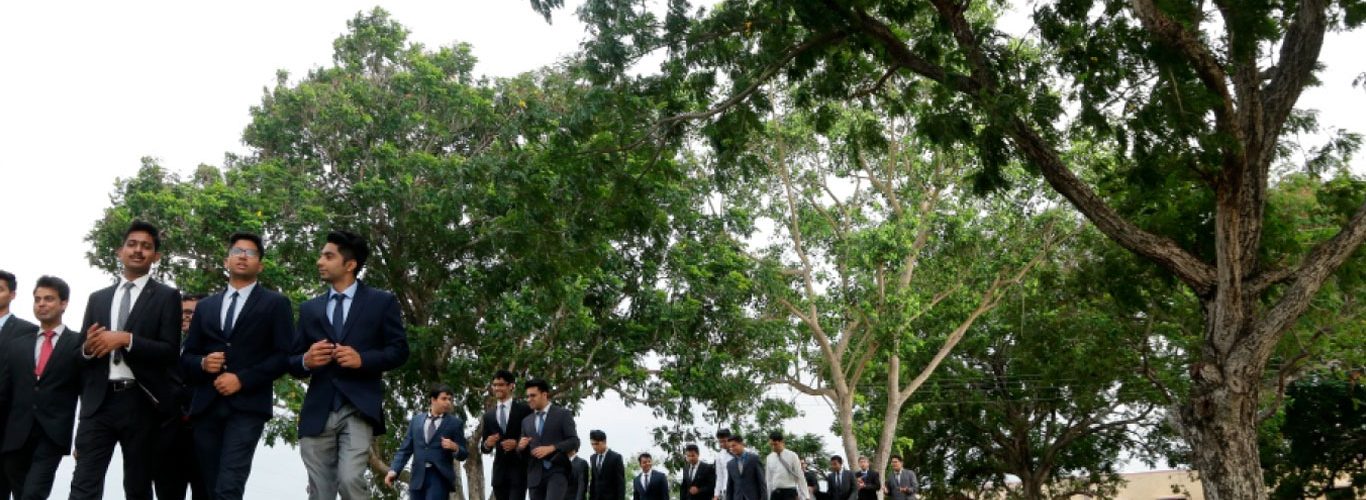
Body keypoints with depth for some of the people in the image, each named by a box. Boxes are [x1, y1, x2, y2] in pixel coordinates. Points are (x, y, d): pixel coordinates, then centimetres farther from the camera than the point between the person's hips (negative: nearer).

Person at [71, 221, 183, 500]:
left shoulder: (166, 297, 4)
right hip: (98, 403, 3)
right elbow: (81, 354, 17)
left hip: (141, 403, -3)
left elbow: (171, 353, -6)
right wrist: (88, 348, -6)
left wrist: (126, 339, -17)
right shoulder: (98, 298, 17)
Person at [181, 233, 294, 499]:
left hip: (247, 406, -5)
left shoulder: (276, 303, 8)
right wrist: (202, 363, -5)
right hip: (206, 407, 5)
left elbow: (285, 355, -2)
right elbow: (186, 357, 18)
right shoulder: (206, 306, 21)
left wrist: (242, 380, -11)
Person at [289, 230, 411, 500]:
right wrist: (306, 361, -8)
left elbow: (399, 350, 2)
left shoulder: (382, 302, 7)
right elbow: (292, 361, 16)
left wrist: (363, 359, -15)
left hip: (359, 408, -4)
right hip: (318, 412, 4)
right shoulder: (309, 309, 18)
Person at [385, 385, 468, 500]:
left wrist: (454, 447, -16)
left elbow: (464, 454, 6)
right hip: (418, 477, 4)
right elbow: (405, 449, 12)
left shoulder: (455, 423, 6)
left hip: (440, 477, -3)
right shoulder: (416, 419, 15)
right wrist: (394, 470, -2)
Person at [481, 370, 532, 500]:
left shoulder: (524, 409, 0)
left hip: (519, 468, -5)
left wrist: (517, 443, -16)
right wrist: (486, 444, -9)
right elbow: (483, 448, 14)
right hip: (499, 470, 5)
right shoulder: (488, 415, 13)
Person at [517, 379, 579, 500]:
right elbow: (521, 453, 20)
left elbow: (574, 441, -5)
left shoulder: (563, 414, 3)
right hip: (535, 475, 5)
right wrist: (521, 447, -4)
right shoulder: (526, 421, 19)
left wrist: (551, 448, -17)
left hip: (557, 472, -5)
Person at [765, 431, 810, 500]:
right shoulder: (769, 458, 9)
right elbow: (768, 480, 13)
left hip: (789, 493, -4)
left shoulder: (792, 456, -2)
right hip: (775, 494, 4)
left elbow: (800, 477, -3)